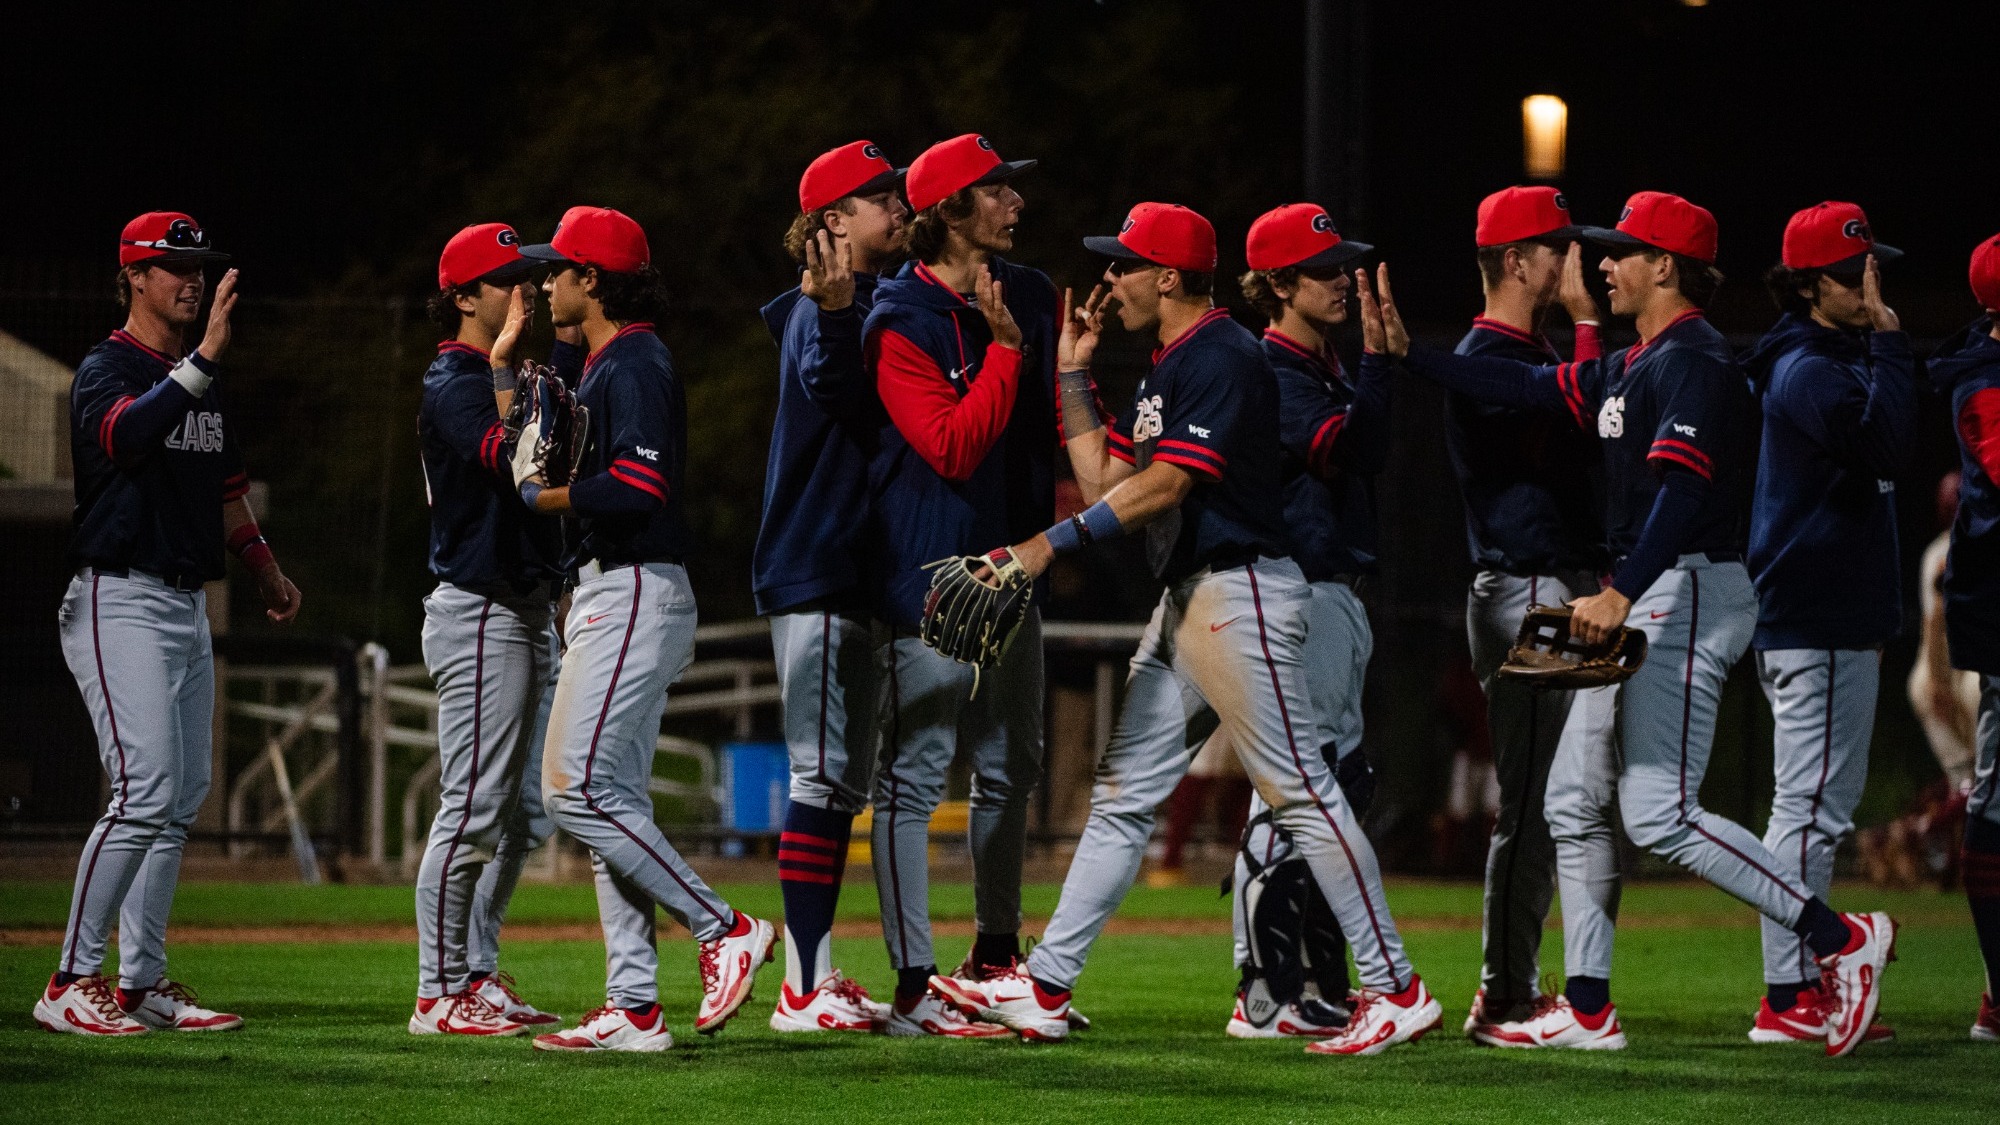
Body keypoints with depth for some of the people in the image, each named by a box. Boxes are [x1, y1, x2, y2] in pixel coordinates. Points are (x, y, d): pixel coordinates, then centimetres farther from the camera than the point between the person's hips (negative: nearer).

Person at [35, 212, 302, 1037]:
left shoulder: (196, 381, 17)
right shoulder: (107, 368, -10)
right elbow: (126, 433, -33)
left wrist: (266, 571, 28)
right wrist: (204, 357, -38)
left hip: (188, 606, 9)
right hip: (121, 603, -9)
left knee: (183, 800, 7)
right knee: (145, 792, -17)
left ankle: (142, 983, 11)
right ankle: (72, 983, -15)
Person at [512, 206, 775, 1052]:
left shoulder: (633, 366, -13)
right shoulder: (606, 365, 19)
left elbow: (637, 487, -25)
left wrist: (545, 497, -13)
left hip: (634, 594, -11)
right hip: (608, 594, 11)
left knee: (578, 789, -14)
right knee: (608, 797, 7)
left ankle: (723, 929, -10)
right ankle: (633, 1008, 6)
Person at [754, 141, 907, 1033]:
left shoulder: (869, 305, 17)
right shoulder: (819, 310, -11)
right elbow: (833, 391, -31)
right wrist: (834, 312, -46)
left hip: (857, 574, 10)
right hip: (813, 570, -10)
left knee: (845, 781, 12)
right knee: (822, 772, -11)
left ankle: (818, 975, 16)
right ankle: (804, 986, -10)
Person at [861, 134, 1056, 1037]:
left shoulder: (1029, 295, 9)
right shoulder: (901, 321, -13)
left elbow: (1049, 425, 19)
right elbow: (953, 448, -21)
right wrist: (1004, 347, -22)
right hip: (930, 566, -8)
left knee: (1012, 767, 15)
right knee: (916, 770, -8)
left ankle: (996, 954, 29)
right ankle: (914, 988, -8)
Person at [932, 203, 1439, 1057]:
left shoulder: (1222, 358, -14)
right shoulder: (1166, 369, 17)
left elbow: (1163, 486, -21)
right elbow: (1104, 481, 17)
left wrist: (1052, 544, -23)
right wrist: (1074, 376, 15)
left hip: (1241, 592, -10)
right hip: (1188, 597, 10)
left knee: (1299, 791, -9)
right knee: (1124, 793, 9)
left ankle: (1396, 990, -5)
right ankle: (1043, 989, 12)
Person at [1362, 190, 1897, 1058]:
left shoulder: (1693, 363, -14)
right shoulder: (1630, 368, 18)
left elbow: (1682, 489, -26)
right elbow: (1528, 386, 21)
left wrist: (1620, 593, -36)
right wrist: (1407, 354, 16)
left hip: (1689, 590, -11)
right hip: (1641, 600, 11)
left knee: (1658, 814, -17)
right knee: (1576, 802, 10)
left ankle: (1839, 938, -13)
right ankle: (1587, 1008, 12)